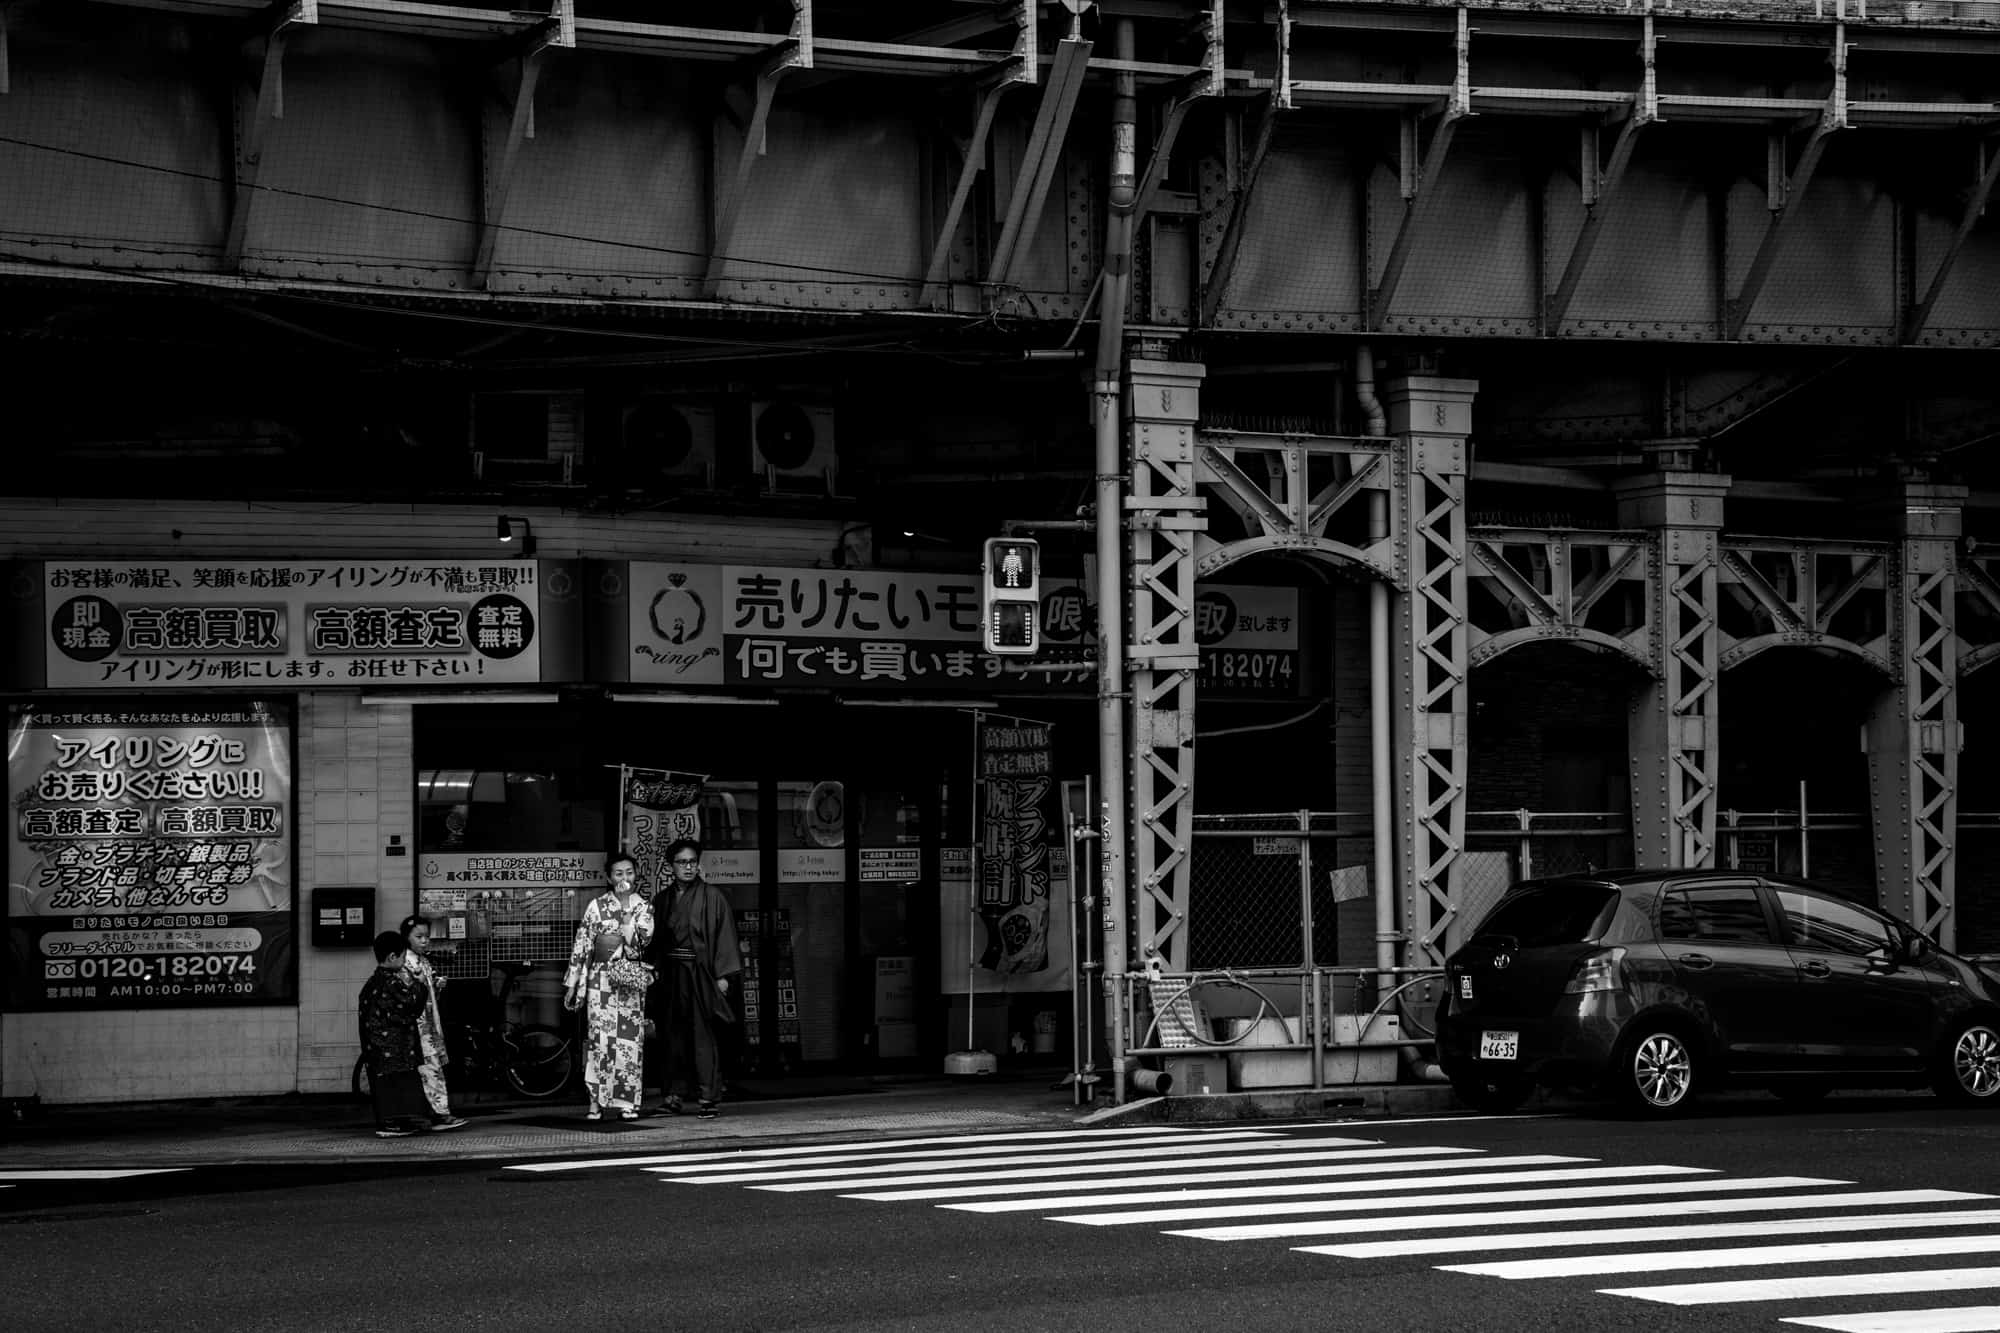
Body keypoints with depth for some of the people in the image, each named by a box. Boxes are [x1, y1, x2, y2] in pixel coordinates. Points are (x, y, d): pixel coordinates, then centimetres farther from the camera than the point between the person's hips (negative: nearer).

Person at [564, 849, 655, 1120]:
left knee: (630, 1039, -1)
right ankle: (598, 1102, -3)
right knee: (601, 1037, -7)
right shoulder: (597, 905, 3)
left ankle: (626, 1102, 4)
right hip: (600, 978, -1)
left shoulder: (644, 907, 6)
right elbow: (581, 945, 3)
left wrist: (626, 907, -13)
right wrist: (572, 983, 1)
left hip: (631, 978, 1)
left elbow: (641, 941, -10)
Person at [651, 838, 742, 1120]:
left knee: (703, 1036, -6)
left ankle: (709, 1098, -4)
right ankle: (674, 1096, 6)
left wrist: (724, 975, -13)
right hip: (673, 976, 5)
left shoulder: (711, 896, -2)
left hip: (701, 974, -5)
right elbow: (658, 940, 15)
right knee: (675, 1036, 4)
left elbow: (724, 935, -6)